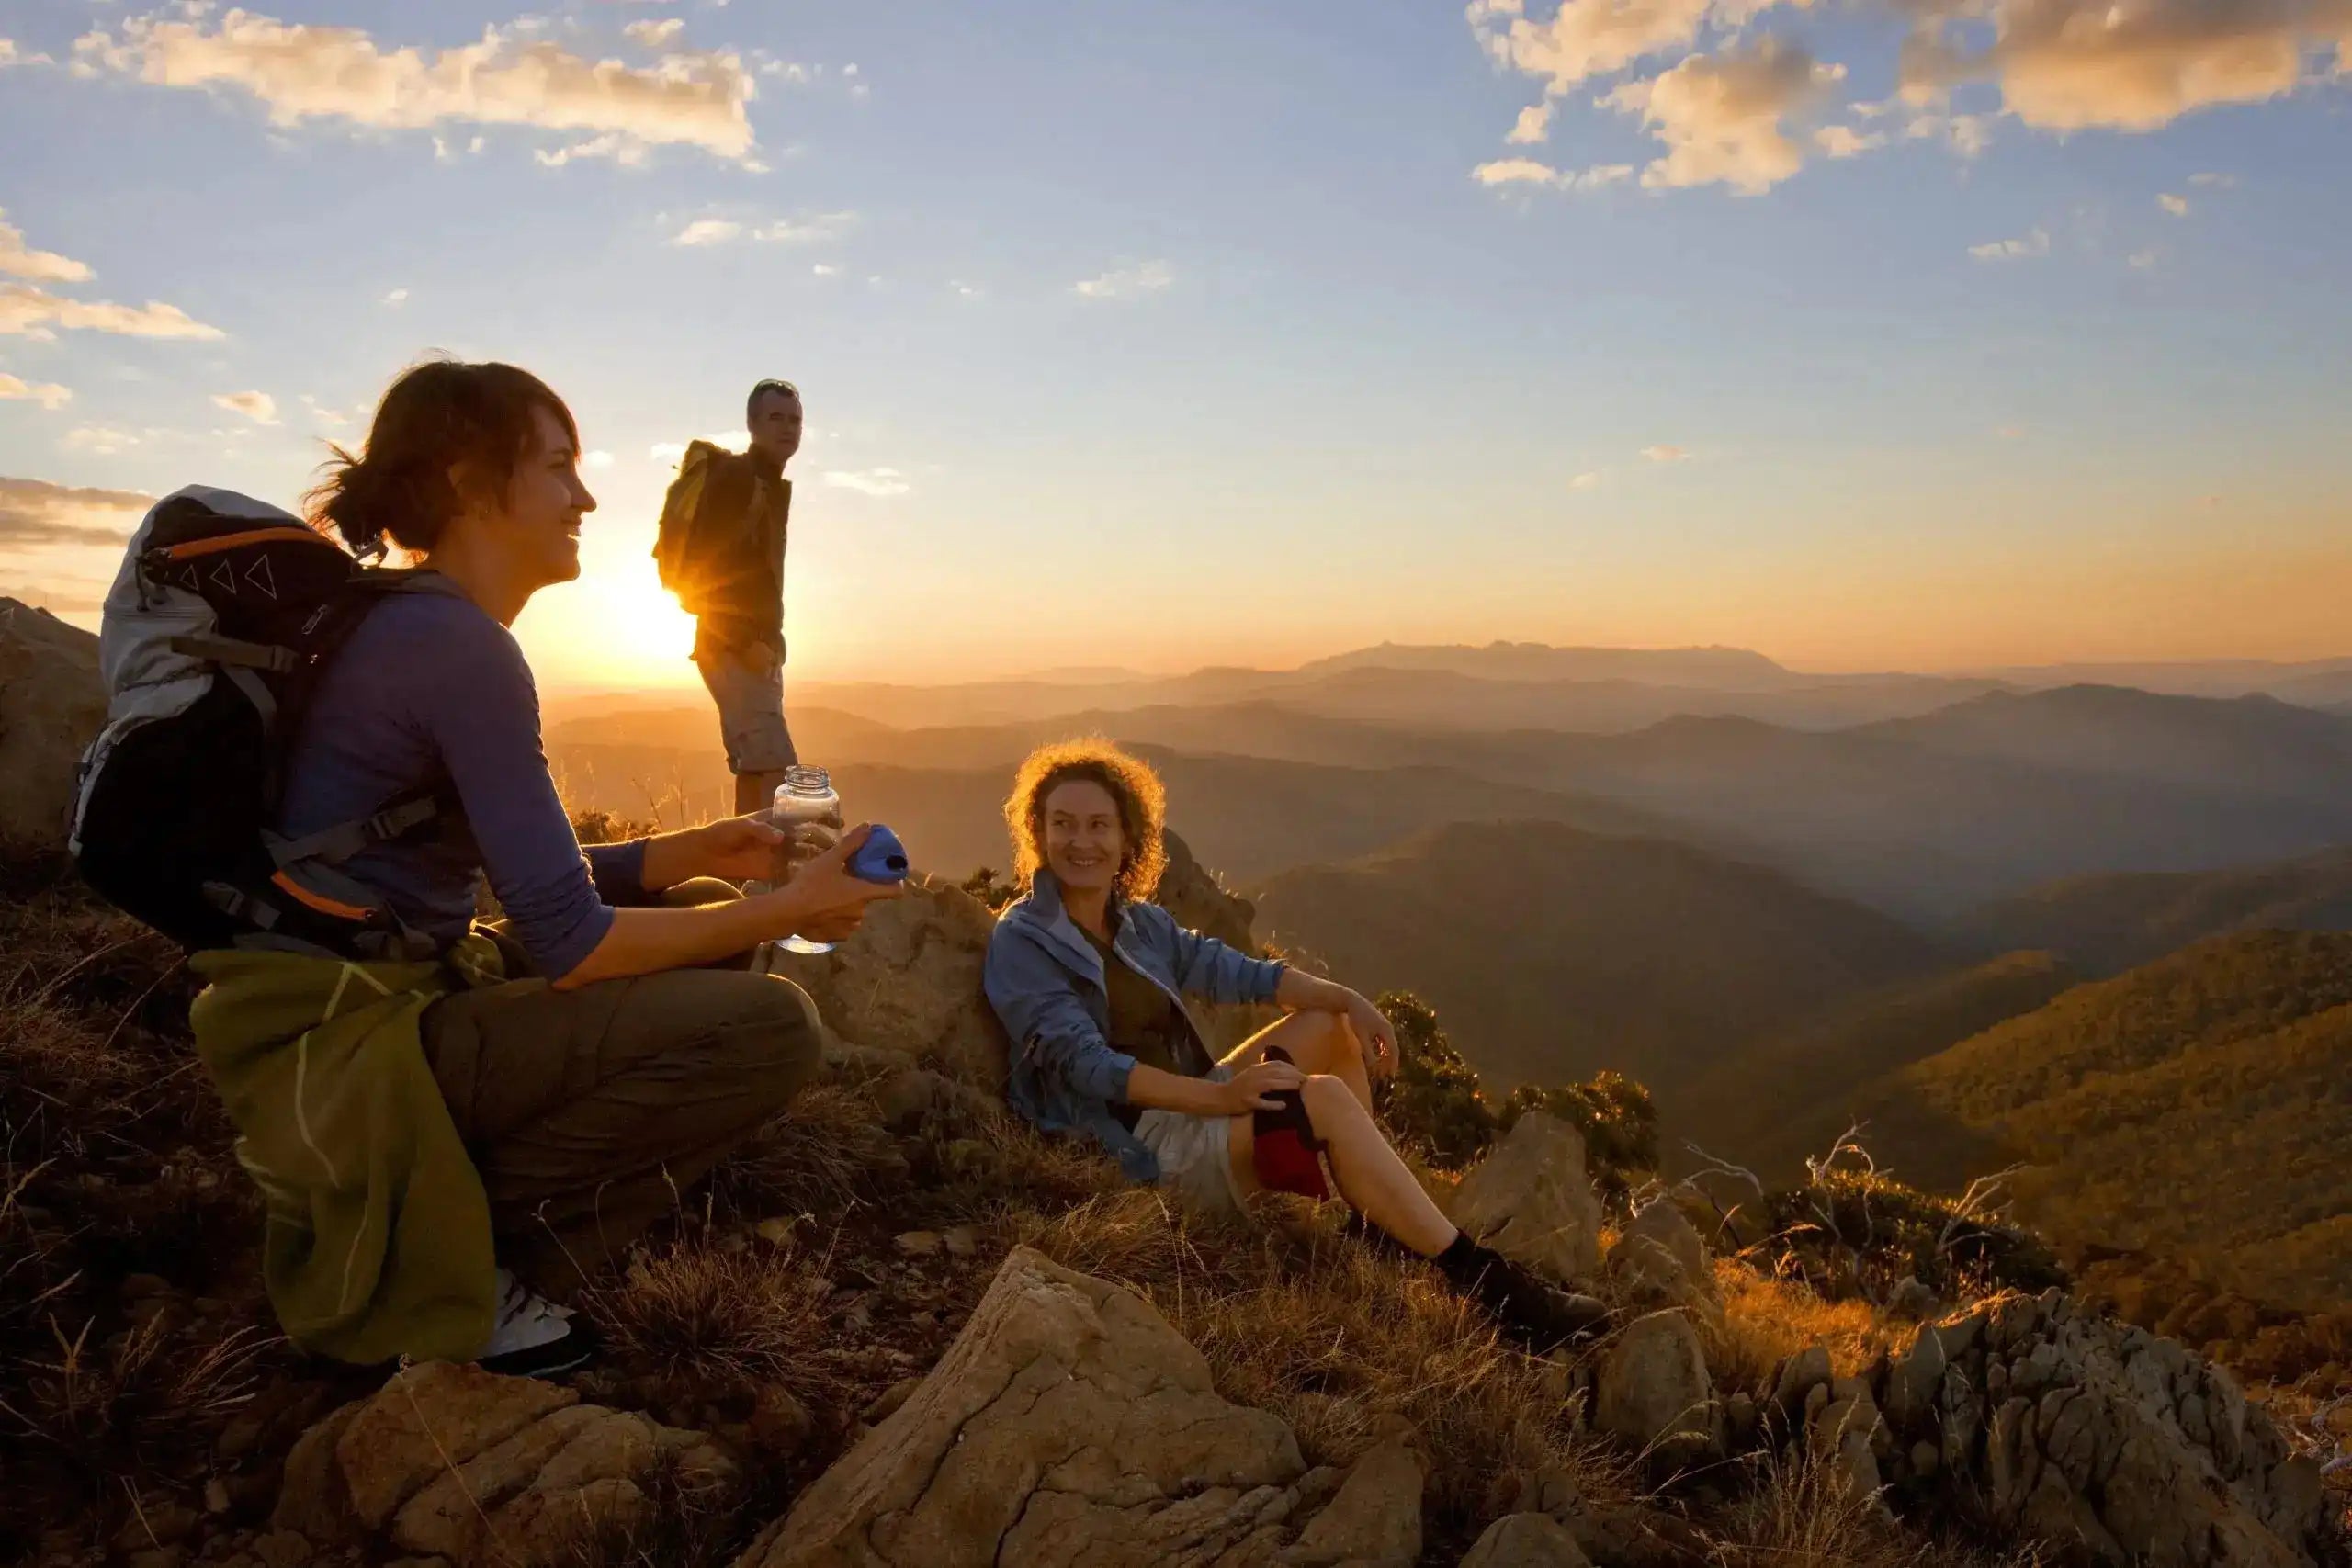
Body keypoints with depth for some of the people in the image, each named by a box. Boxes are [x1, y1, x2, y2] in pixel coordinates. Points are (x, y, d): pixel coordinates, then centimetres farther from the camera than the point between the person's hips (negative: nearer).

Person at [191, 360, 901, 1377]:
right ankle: (433, 1267, -5)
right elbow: (569, 943, -21)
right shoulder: (460, 645, -18)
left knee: (701, 914, 16)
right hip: (340, 1049, -10)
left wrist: (700, 853, 5)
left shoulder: (417, 626, 12)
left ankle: (446, 1221, 10)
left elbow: (533, 878, 15)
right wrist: (788, 911, -10)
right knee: (770, 1027, -18)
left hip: (388, 994, 10)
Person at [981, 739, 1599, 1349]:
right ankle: (1478, 1278, -21)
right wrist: (1220, 1097, -32)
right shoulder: (1022, 940, -13)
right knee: (1324, 1098, -25)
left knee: (1331, 1022, 3)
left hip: (1193, 1108, 9)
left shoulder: (1140, 922, 10)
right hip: (1144, 1146, -9)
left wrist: (1350, 999, -10)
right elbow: (1087, 1063, -22)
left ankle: (1379, 1217, 0)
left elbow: (1235, 971, 6)